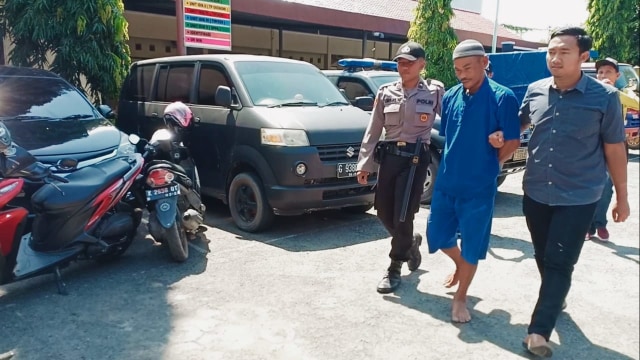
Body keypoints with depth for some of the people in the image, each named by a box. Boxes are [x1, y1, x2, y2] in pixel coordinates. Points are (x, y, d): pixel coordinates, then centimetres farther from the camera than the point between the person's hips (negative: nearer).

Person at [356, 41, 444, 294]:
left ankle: (394, 268, 15)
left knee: (403, 215, -2)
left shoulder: (435, 92, -1)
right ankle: (410, 243, 38)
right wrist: (364, 164, 4)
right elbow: (373, 131, 8)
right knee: (384, 212, 8)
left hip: (416, 158, -4)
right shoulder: (386, 93, 7)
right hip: (389, 156, 4)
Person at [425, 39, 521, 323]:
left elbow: (513, 142, -6)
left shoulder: (503, 97, -10)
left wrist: (489, 165, -4)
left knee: (472, 246, 6)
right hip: (445, 183, 5)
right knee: (437, 236, 13)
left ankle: (460, 299, 25)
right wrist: (450, 165, 7)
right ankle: (460, 265, 44)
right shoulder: (450, 97, 5)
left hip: (479, 187, -5)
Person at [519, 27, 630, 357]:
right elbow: (517, 125, 15)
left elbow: (614, 149, -4)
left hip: (578, 198, -4)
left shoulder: (604, 97, -11)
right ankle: (556, 299, 43)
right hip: (535, 193, 4)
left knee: (560, 263, -2)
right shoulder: (535, 91, -2)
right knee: (544, 258, 18)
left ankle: (540, 329, 7)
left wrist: (621, 197, 1)